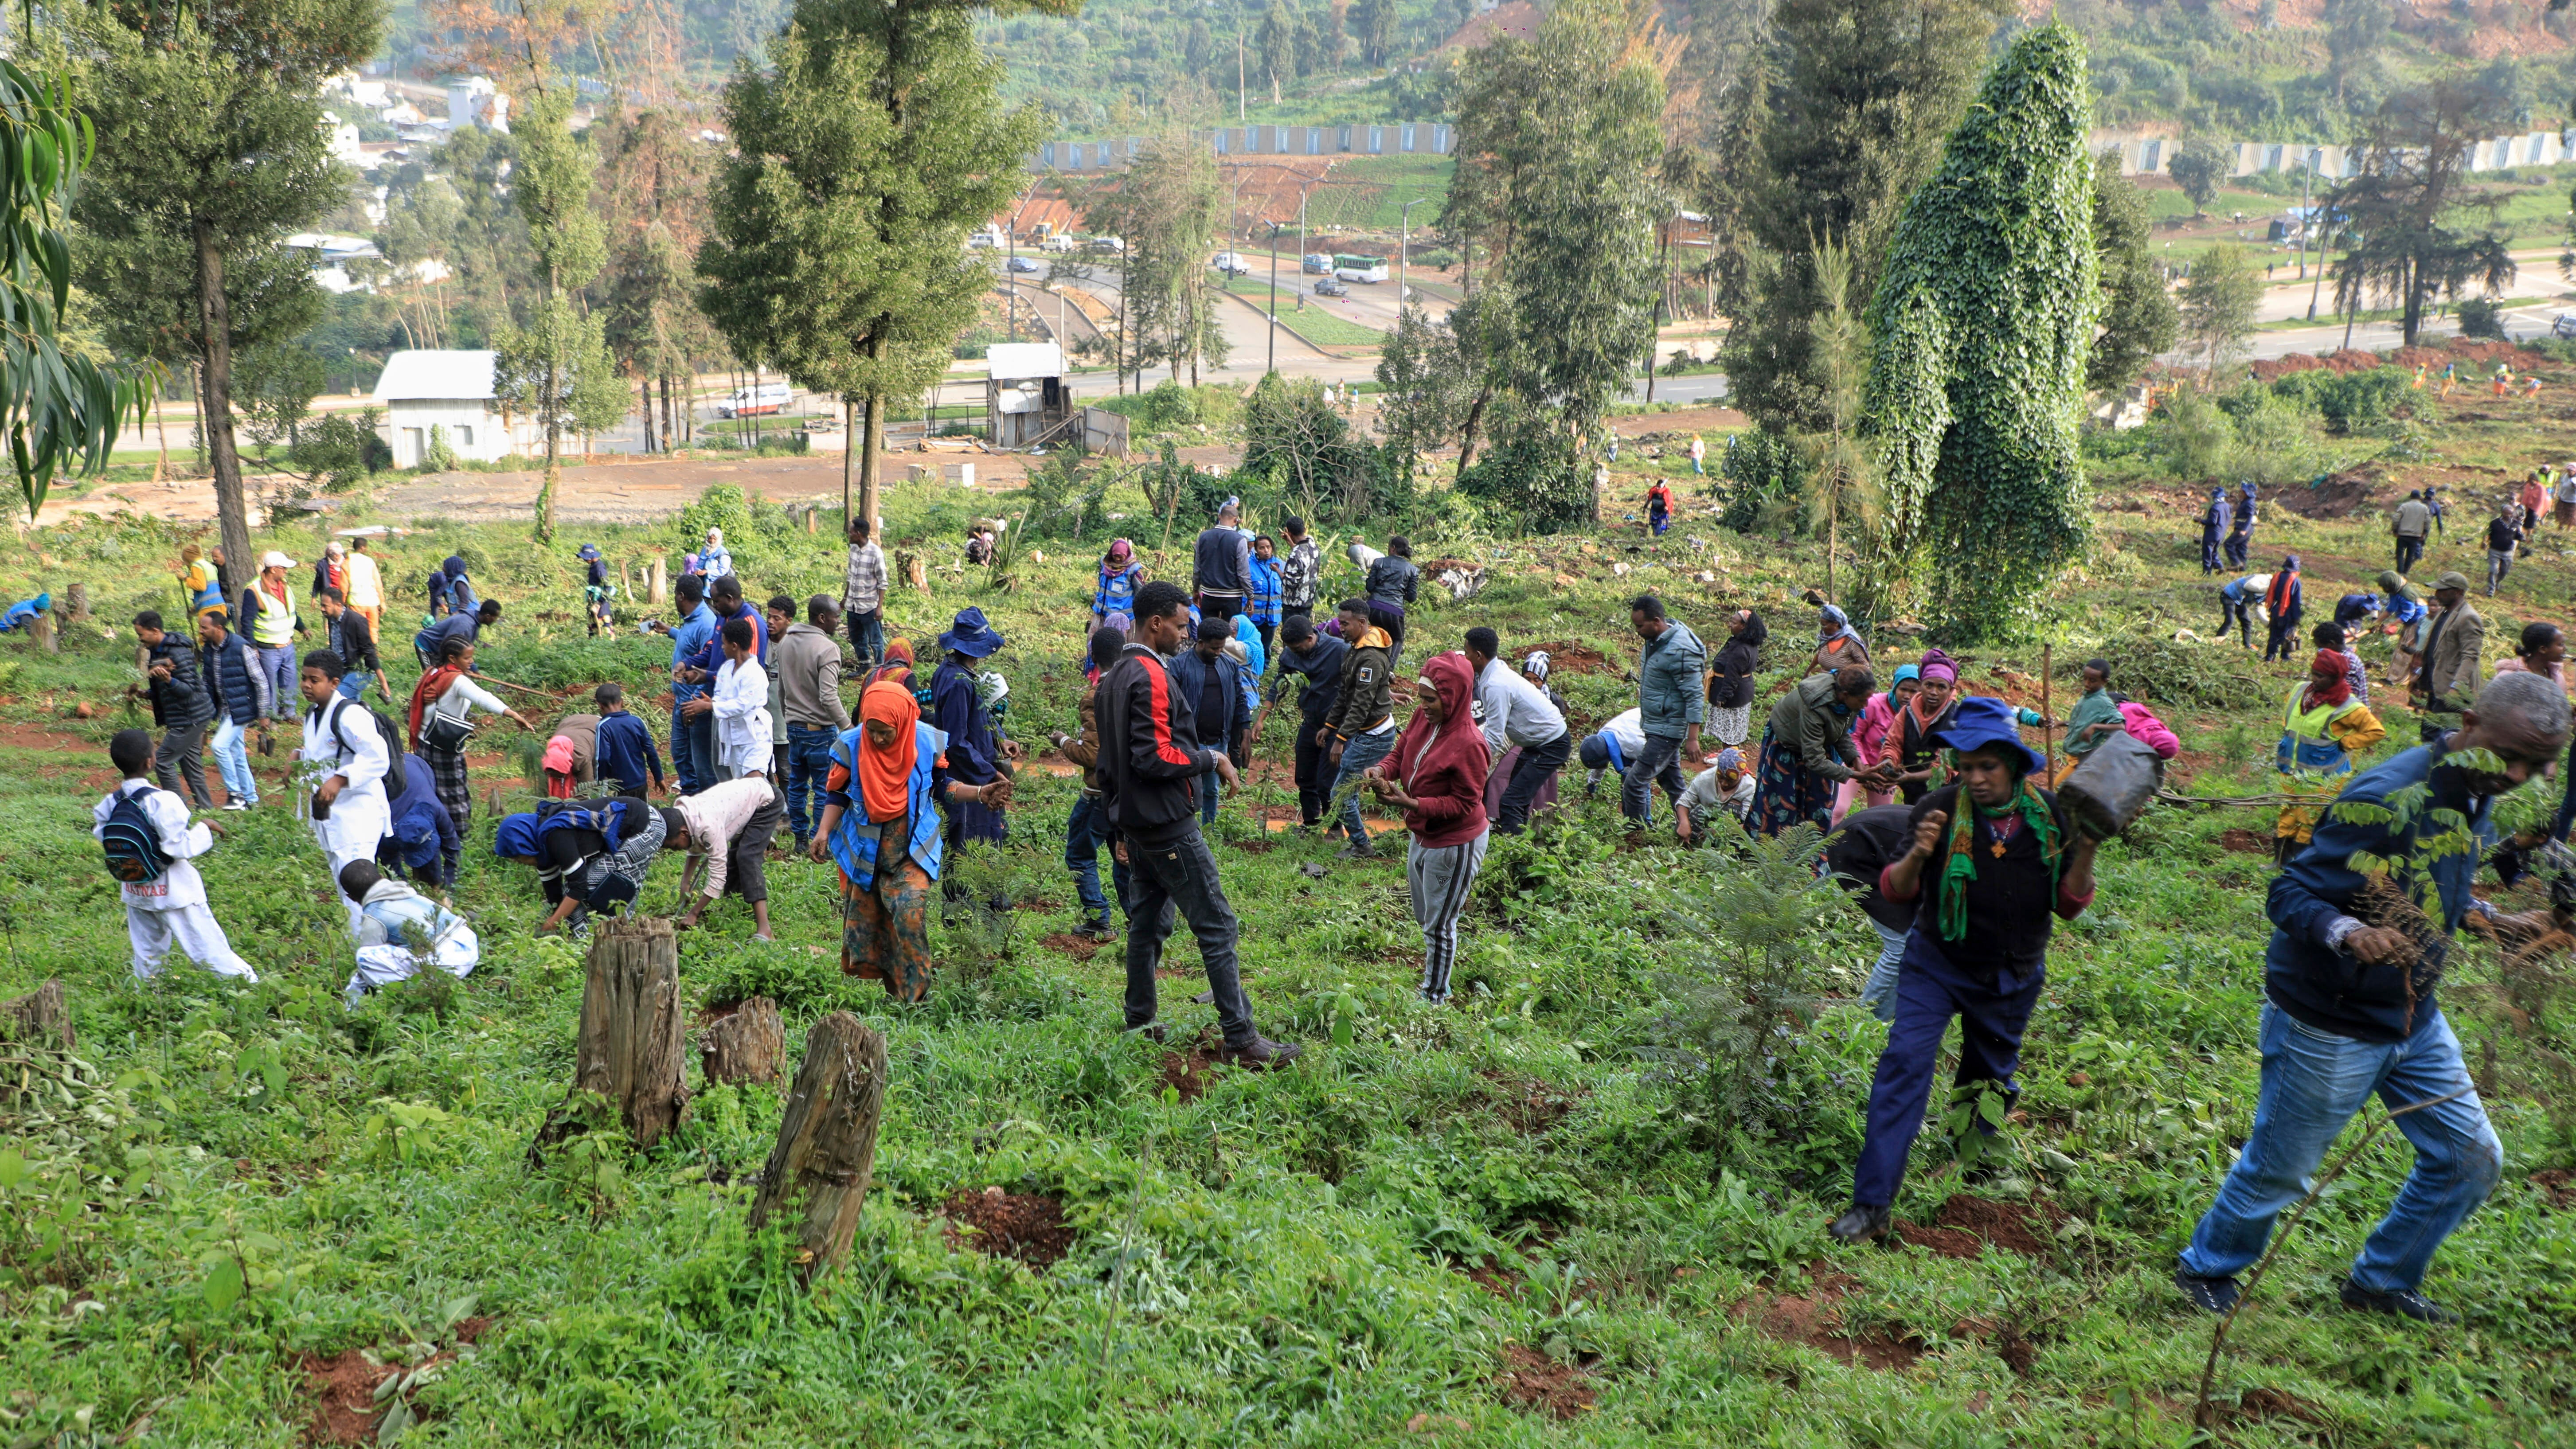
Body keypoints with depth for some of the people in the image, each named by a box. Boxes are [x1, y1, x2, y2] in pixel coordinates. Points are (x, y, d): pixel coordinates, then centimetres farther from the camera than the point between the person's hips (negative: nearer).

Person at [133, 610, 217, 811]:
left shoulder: (177, 653, -21)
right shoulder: (156, 651, 11)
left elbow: (188, 689, -24)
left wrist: (169, 680, -40)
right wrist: (147, 693, 11)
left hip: (190, 719, -10)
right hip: (189, 718, 10)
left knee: (162, 761, -8)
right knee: (191, 764, 14)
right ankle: (206, 807, 20)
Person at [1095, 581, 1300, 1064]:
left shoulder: (1115, 676, 13)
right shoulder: (1151, 676, -18)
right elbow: (1155, 757, -25)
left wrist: (1122, 827, 26)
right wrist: (1211, 759, -13)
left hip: (1135, 821, 10)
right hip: (1167, 823, -10)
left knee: (1149, 918, 18)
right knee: (1217, 925, -7)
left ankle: (1140, 1022, 24)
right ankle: (1241, 1039, -7)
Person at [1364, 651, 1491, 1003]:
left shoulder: (1468, 744, -29)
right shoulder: (1424, 719, -7)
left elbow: (1464, 803, -24)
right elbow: (1401, 753, 6)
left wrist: (1412, 804, -32)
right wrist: (1382, 770, -18)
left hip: (1455, 845, -8)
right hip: (1422, 836, 9)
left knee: (1438, 926, 8)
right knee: (1424, 917, 24)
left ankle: (1434, 997, 26)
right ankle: (1434, 983, 43)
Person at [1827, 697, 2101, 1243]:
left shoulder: (2049, 815, -7)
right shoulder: (1941, 809, -14)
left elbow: (2068, 907, -3)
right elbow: (1895, 892, -13)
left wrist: (2086, 850, -19)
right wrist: (1917, 856, -33)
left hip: (2013, 978, 3)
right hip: (1938, 965, -3)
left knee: (1989, 1083, 19)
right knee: (1905, 1061, -18)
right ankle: (1870, 1205, -18)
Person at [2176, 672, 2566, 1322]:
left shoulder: (2474, 795, 2)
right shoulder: (2388, 798, -27)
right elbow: (2290, 893, -27)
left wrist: (2495, 922, 7)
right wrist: (2348, 933, -44)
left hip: (2414, 1019, 9)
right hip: (2331, 1026, -9)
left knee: (2472, 1159, 14)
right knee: (2278, 1171, 7)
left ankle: (2381, 1281, 34)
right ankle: (2207, 1269, 32)